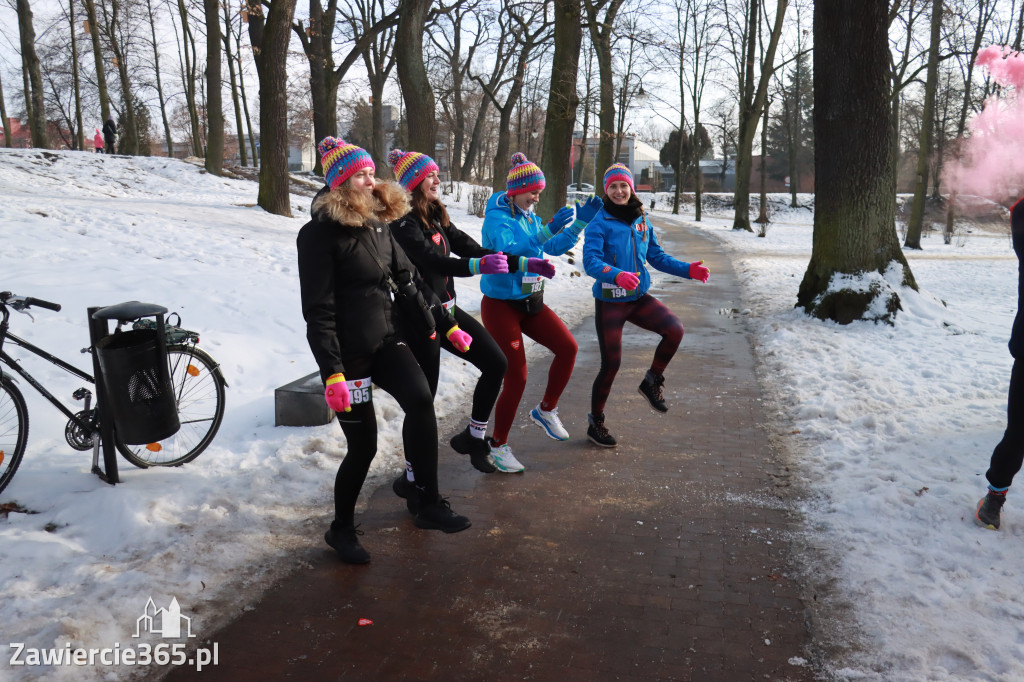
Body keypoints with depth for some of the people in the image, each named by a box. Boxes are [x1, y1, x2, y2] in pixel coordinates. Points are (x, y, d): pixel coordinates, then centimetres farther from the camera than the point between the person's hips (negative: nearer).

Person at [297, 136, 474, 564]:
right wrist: (332, 373, -22)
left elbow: (411, 280, 16)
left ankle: (428, 504, -12)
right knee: (363, 444, 0)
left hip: (387, 340, 5)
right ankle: (341, 529, 24)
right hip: (347, 351, -5)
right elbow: (318, 310, -16)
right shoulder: (319, 234, -11)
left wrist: (448, 325, 14)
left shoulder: (377, 225, 11)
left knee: (420, 399, -22)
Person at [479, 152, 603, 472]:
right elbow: (506, 250, -32)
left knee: (567, 348, -4)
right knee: (516, 377, -6)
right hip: (500, 304, -7)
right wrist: (548, 229, -36)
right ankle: (498, 446, 11)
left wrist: (581, 221, 5)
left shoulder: (529, 216, 9)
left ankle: (545, 410, 17)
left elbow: (556, 247, 15)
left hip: (530, 301, 7)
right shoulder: (497, 218, -14)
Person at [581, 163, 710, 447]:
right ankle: (596, 422, 20)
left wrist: (688, 270, 4)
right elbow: (590, 261, -24)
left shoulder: (641, 221, 7)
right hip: (609, 302, -5)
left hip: (638, 298, 5)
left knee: (675, 329, -18)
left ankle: (652, 382, 7)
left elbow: (657, 257, 16)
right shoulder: (599, 223, -10)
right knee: (611, 364, -2)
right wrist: (617, 275, -42)